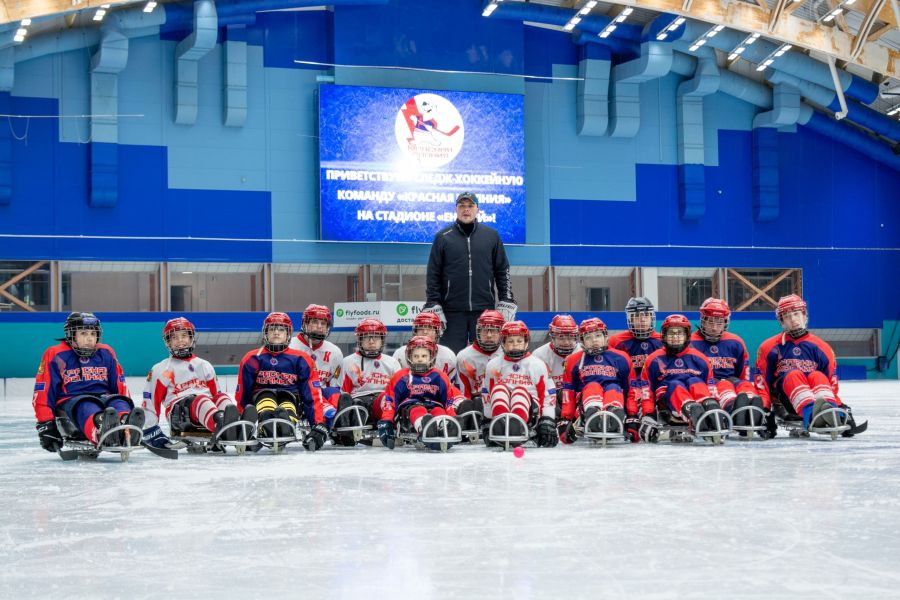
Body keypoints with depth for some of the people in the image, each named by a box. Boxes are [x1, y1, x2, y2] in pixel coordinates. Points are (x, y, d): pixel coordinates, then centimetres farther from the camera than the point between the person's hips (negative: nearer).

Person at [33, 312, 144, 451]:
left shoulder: (106, 353, 17)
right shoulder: (55, 356, 4)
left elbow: (120, 386, 18)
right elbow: (43, 392, 1)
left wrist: (129, 410, 7)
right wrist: (45, 424, -6)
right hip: (69, 402, -4)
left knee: (119, 402, -31)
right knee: (87, 408, -38)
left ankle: (127, 431, -66)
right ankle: (101, 430, -75)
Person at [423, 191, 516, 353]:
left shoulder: (491, 236, 9)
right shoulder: (443, 237, 6)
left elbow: (503, 271, 12)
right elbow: (432, 274, 5)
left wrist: (507, 303, 5)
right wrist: (433, 306, -2)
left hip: (484, 309, 1)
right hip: (452, 311, -1)